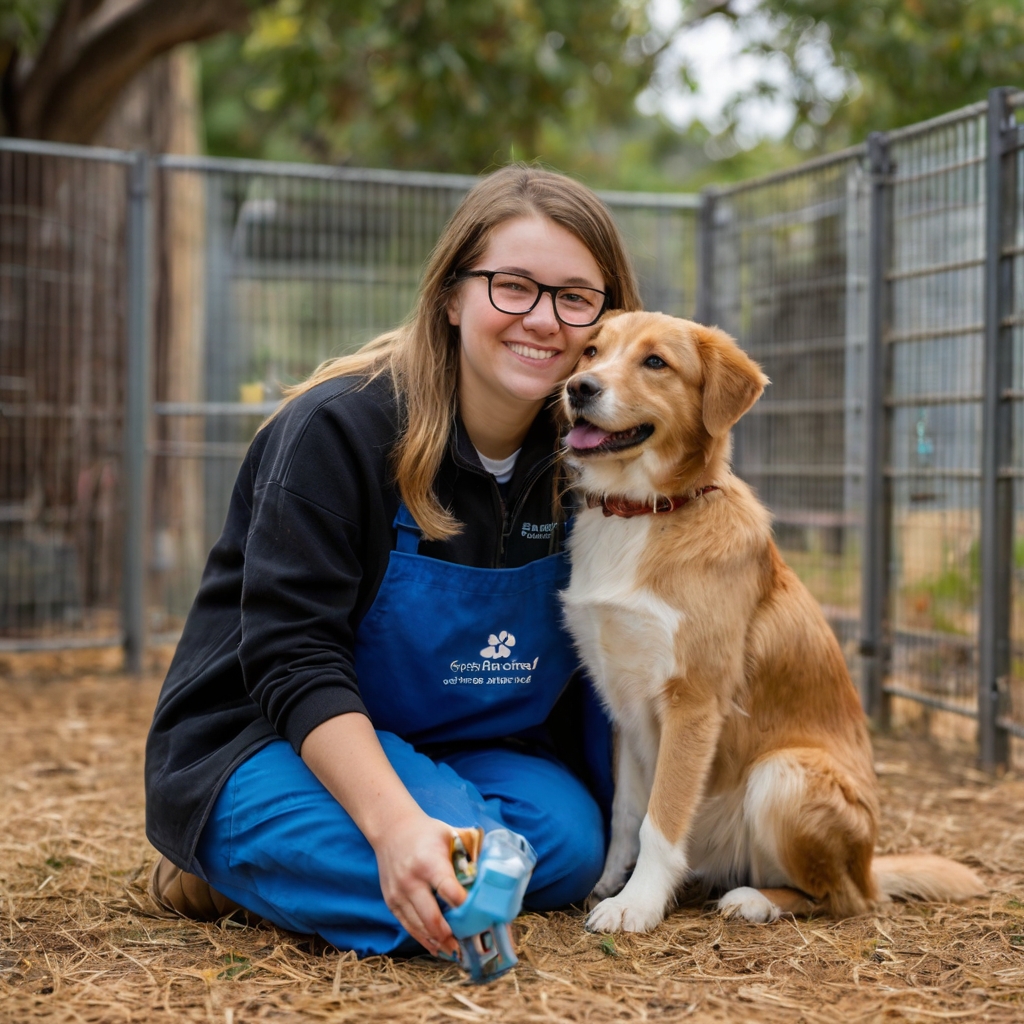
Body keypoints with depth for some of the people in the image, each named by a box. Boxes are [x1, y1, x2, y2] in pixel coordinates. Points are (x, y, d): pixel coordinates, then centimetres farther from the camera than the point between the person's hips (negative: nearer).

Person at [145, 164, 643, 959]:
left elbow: (576, 664, 7)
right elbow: (293, 659, -26)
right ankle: (237, 862, -1)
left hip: (456, 746, 7)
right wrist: (394, 822, -39)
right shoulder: (338, 428, -20)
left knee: (570, 844, -20)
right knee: (445, 892, -30)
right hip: (267, 740, -7)